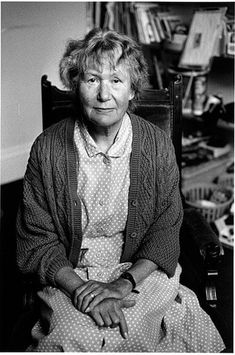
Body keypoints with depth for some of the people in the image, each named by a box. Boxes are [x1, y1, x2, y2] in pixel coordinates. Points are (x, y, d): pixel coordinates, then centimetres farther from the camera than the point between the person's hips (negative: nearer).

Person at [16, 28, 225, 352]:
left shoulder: (158, 146, -3)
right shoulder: (47, 149, -6)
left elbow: (165, 232, -1)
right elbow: (36, 241, -4)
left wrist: (124, 284, -16)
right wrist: (80, 288, -19)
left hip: (140, 271, 1)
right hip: (68, 276, 0)